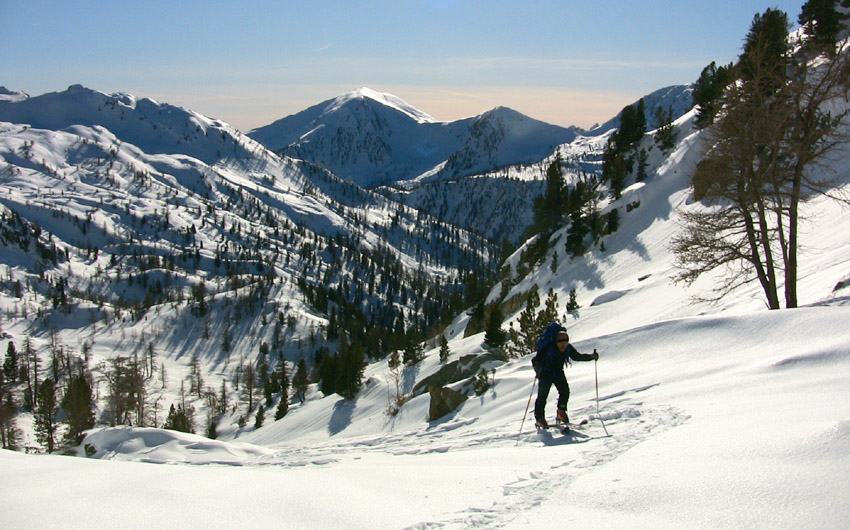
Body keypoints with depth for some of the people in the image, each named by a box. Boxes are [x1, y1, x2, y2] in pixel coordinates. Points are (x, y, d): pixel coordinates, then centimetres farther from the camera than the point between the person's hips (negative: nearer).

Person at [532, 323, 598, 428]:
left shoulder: (568, 348, -11)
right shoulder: (548, 348, -27)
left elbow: (577, 356, 4)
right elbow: (536, 360, -29)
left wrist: (592, 357, -4)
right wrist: (538, 368, -50)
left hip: (558, 372, 5)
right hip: (545, 373, -4)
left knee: (565, 391, -10)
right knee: (543, 394, -10)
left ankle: (561, 412, 10)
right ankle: (539, 418, 1)